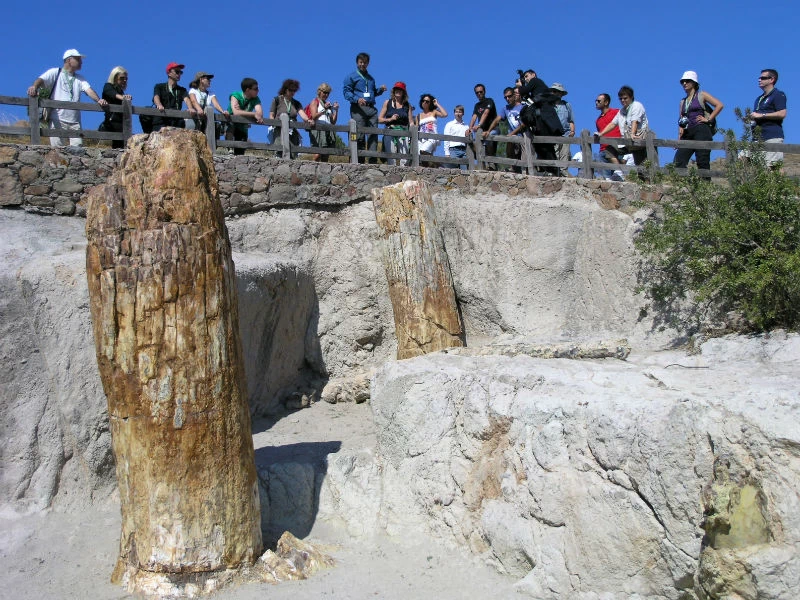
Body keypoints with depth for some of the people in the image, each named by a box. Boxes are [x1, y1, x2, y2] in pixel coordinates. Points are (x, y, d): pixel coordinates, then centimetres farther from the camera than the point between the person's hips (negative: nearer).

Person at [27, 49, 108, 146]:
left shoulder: (79, 79, 21)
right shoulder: (54, 73, 9)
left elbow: (89, 90, 4)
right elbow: (41, 80, -7)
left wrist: (99, 100, -18)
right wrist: (34, 86, -32)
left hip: (75, 122, 4)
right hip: (57, 120, -3)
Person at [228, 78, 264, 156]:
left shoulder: (256, 99, -5)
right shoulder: (235, 96, -17)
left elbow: (260, 113, -23)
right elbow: (236, 112, -34)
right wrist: (254, 114, -39)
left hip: (242, 127, 4)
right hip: (230, 123, -4)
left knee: (240, 151, -3)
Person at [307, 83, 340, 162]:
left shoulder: (328, 104, 25)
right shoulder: (314, 102, 11)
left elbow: (333, 122, 20)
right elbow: (314, 116, -5)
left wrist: (336, 110, 9)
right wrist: (324, 109, -10)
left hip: (328, 131, 6)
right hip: (318, 130, -6)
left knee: (325, 156, -4)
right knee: (318, 153, -21)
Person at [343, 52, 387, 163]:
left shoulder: (371, 78, 27)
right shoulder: (351, 77, 8)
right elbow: (346, 92, -2)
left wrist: (380, 90, 13)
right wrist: (357, 99, -19)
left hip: (371, 108, 5)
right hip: (358, 109, -5)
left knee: (373, 135, -5)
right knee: (359, 136, -9)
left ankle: (373, 161, -8)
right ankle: (359, 161, -8)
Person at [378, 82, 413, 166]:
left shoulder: (408, 105, 13)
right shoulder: (387, 103, 12)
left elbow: (411, 122, 11)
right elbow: (379, 119, 9)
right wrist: (390, 119, -8)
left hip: (403, 133, 1)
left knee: (404, 158, -11)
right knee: (391, 159, -10)